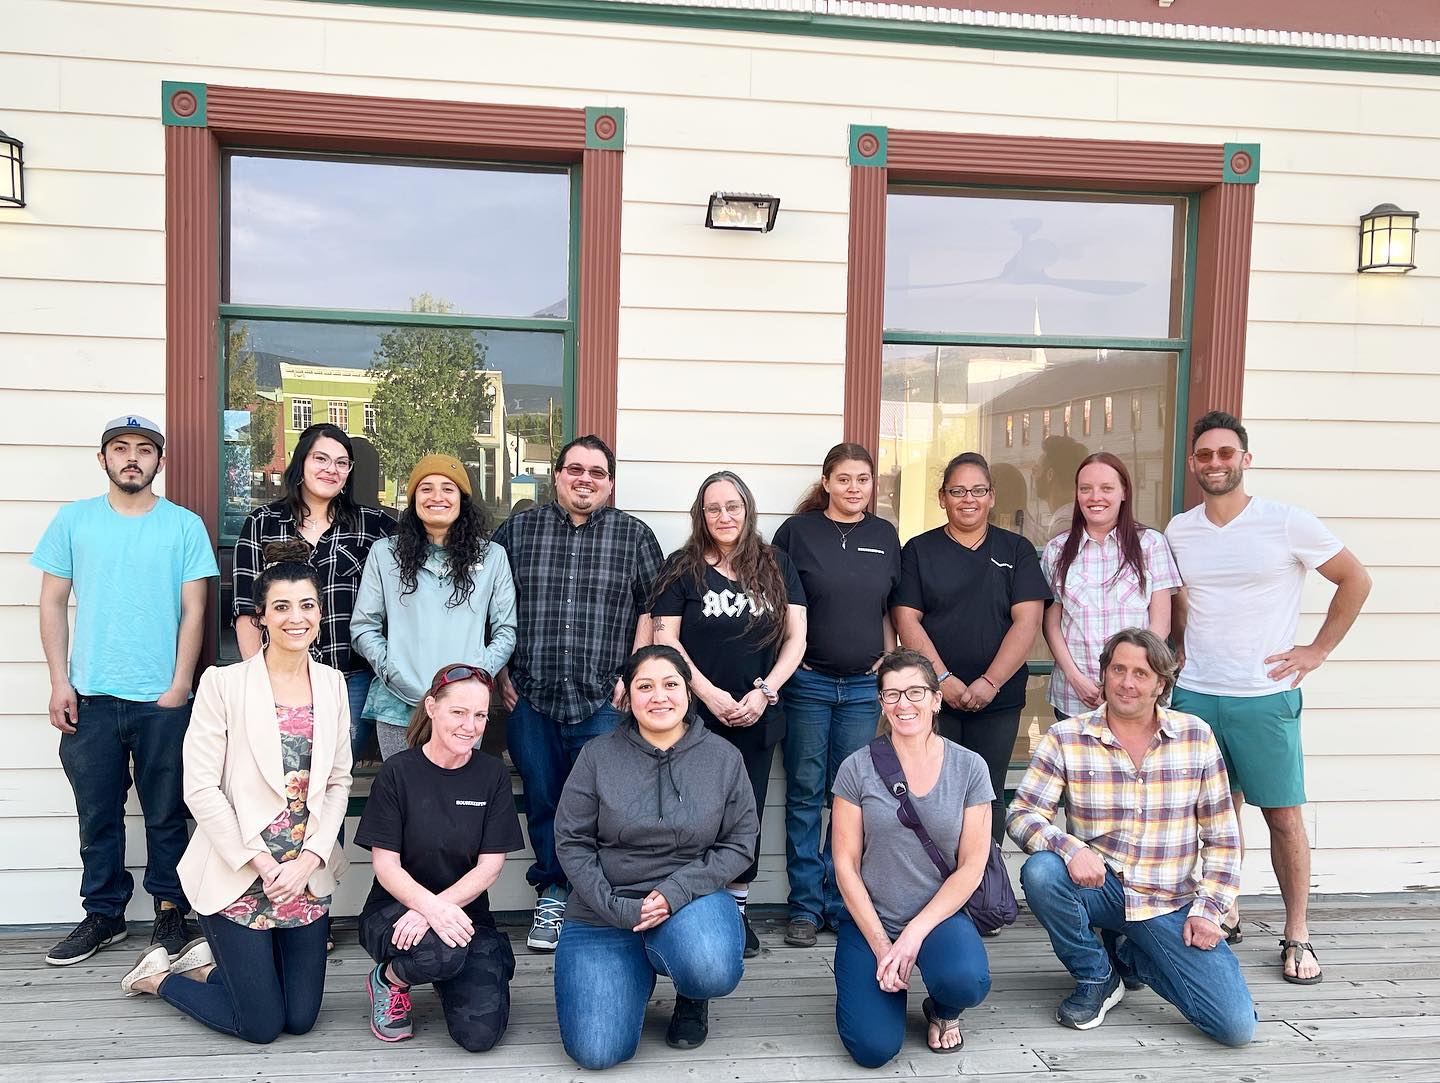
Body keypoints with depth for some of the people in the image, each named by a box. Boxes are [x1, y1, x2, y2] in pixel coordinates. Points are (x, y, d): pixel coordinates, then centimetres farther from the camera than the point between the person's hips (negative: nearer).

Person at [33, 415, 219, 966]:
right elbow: (53, 602, 7)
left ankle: (170, 910, 21)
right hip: (89, 698, 2)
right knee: (97, 813, 10)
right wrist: (60, 683, -1)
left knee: (166, 815, 7)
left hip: (163, 699, -1)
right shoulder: (74, 520, 6)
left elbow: (194, 612, 0)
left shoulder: (185, 525, 2)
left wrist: (179, 687, -7)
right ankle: (103, 914, 25)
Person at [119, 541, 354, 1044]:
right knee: (261, 1025, 4)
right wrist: (261, 862, -14)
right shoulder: (224, 683, -10)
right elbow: (201, 787, -12)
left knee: (300, 1018, 10)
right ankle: (157, 976, 29)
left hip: (308, 876, 5)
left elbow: (338, 782, 5)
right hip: (238, 874, -5)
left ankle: (210, 963, 34)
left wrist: (310, 858, -7)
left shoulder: (332, 685, 4)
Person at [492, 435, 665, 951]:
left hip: (604, 700, -1)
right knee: (542, 801, 9)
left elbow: (652, 608, 5)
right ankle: (553, 894, 27)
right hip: (529, 697, 2)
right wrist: (500, 673, 6)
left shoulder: (634, 535, 5)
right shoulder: (517, 529, 8)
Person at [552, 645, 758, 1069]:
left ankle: (691, 996, 7)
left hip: (690, 900, 0)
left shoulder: (724, 758, -2)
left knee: (712, 972, -34)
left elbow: (740, 843, -2)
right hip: (605, 911, 0)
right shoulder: (598, 756, -5)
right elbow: (571, 842, -4)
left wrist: (675, 892, -16)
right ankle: (638, 977, 21)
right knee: (596, 1052, -13)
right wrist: (618, 908, -15)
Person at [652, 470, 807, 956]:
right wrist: (710, 694, -12)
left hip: (758, 715, 2)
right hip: (696, 714, -2)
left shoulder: (776, 565, 8)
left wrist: (764, 690, -9)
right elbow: (665, 638, -3)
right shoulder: (682, 567, 2)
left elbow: (796, 636, 4)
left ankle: (737, 908, 21)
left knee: (747, 813, 9)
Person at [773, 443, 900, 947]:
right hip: (808, 680, -3)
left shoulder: (884, 535, 9)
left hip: (864, 684, 3)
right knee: (805, 793, 3)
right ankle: (805, 906, 14)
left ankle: (841, 901, 20)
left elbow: (889, 609, 15)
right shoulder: (797, 530, -2)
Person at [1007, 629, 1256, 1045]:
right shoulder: (1065, 739, -6)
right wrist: (1071, 847, -29)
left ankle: (1129, 956, 16)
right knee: (1040, 871, -33)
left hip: (1171, 905, 1)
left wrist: (1208, 908, -4)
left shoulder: (1196, 737, 0)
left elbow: (1221, 836, 5)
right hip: (1099, 886, -1)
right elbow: (1022, 815, -10)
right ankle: (1095, 976, -3)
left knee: (1237, 1026, -14)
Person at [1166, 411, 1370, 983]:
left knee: (1283, 815, 2)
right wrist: (1179, 653, 10)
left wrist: (1318, 649, -2)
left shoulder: (1287, 523, -7)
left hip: (1265, 696, -3)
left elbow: (1355, 580, 2)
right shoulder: (1178, 531, 5)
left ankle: (1297, 935, 16)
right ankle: (1225, 913, 27)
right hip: (1194, 694, 3)